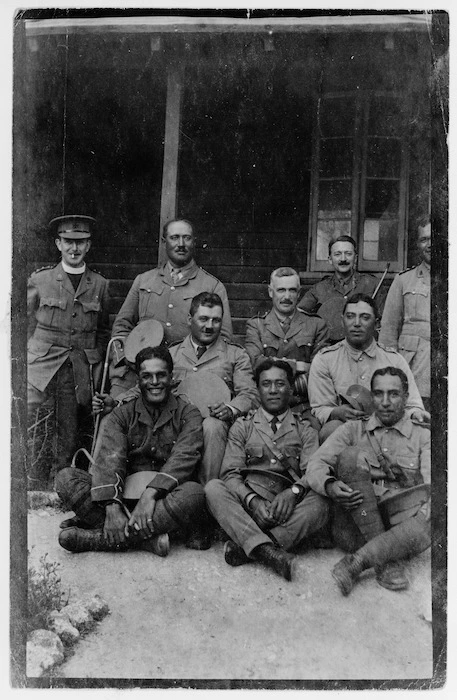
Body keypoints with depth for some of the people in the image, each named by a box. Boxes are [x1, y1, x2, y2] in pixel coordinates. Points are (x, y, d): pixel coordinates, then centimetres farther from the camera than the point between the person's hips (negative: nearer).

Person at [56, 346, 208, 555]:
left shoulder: (188, 414, 5)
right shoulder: (122, 415, 9)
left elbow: (183, 458, -13)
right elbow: (109, 459, -8)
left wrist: (151, 494, -29)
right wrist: (112, 507, -26)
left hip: (167, 499, -2)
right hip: (125, 496, 2)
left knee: (193, 493, -35)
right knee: (66, 478, -17)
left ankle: (103, 538, -29)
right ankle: (148, 538, -31)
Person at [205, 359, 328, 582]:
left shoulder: (305, 430, 16)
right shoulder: (242, 426, 15)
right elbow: (230, 473, 3)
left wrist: (293, 491, -22)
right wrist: (252, 500, -18)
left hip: (289, 507, 0)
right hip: (247, 504, 0)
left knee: (318, 504, -30)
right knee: (213, 488, -27)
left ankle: (245, 547, -33)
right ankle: (266, 550, -40)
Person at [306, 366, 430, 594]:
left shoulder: (423, 435, 15)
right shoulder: (353, 430, 17)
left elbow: (430, 487, 0)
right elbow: (315, 464, 3)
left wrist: (421, 518, -21)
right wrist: (329, 485, -20)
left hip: (399, 524, 0)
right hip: (354, 529, 1)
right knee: (352, 455, -24)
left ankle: (357, 561, -26)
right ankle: (386, 560, -24)